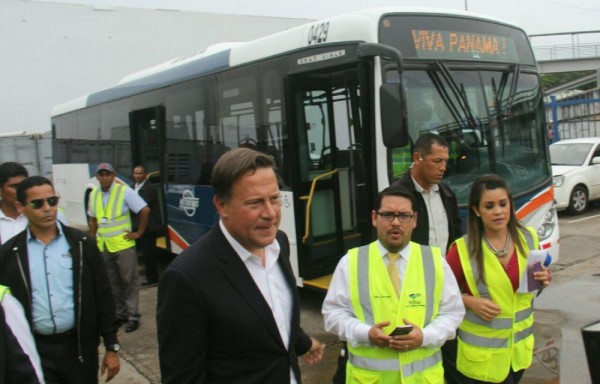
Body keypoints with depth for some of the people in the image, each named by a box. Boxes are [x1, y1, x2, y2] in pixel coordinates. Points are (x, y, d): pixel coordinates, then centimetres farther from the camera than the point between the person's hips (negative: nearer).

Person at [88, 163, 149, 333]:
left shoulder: (124, 191, -10)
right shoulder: (94, 194, 7)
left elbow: (145, 210, -11)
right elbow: (93, 219, 18)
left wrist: (139, 233, -9)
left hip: (123, 245, -5)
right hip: (103, 247, 5)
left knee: (129, 281, 2)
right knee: (112, 283, 13)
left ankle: (133, 316, 9)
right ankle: (120, 313, 25)